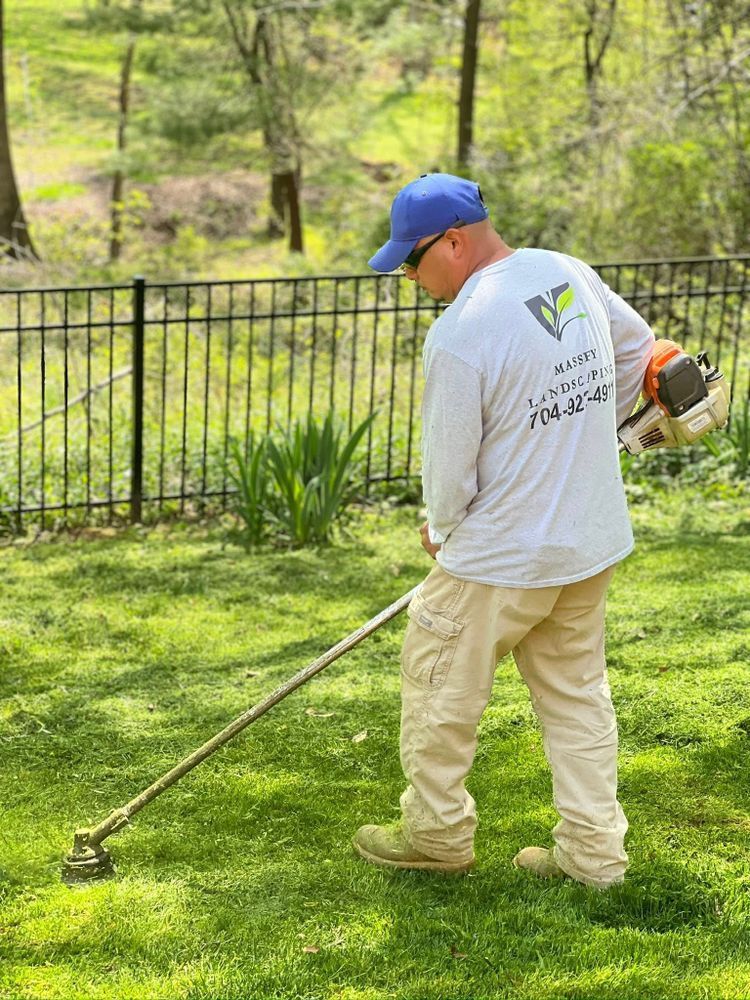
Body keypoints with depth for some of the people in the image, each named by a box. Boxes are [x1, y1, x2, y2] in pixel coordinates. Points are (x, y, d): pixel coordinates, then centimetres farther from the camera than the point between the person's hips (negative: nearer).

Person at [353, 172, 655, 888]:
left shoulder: (459, 333, -22)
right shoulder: (572, 274, 1)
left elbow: (448, 464, -16)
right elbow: (636, 346, 19)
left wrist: (440, 530, 6)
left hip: (500, 559, -8)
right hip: (595, 541, 8)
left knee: (438, 687, 12)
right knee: (577, 693, 17)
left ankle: (437, 834, 26)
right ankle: (593, 852, 22)